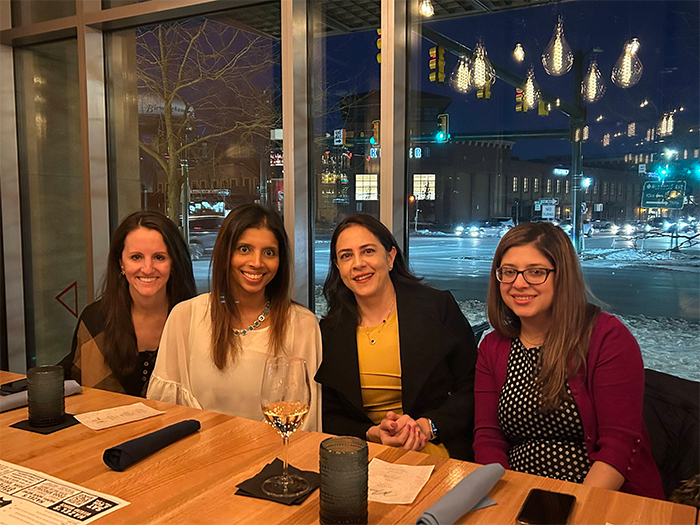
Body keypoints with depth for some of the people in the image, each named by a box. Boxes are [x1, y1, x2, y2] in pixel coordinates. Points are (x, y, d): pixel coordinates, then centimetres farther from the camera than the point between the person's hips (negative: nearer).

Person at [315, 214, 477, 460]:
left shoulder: (439, 307, 0)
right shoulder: (330, 331, 7)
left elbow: (473, 390, 1)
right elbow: (330, 416, 9)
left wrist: (427, 426, -13)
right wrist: (373, 434, -10)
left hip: (437, 453, -2)